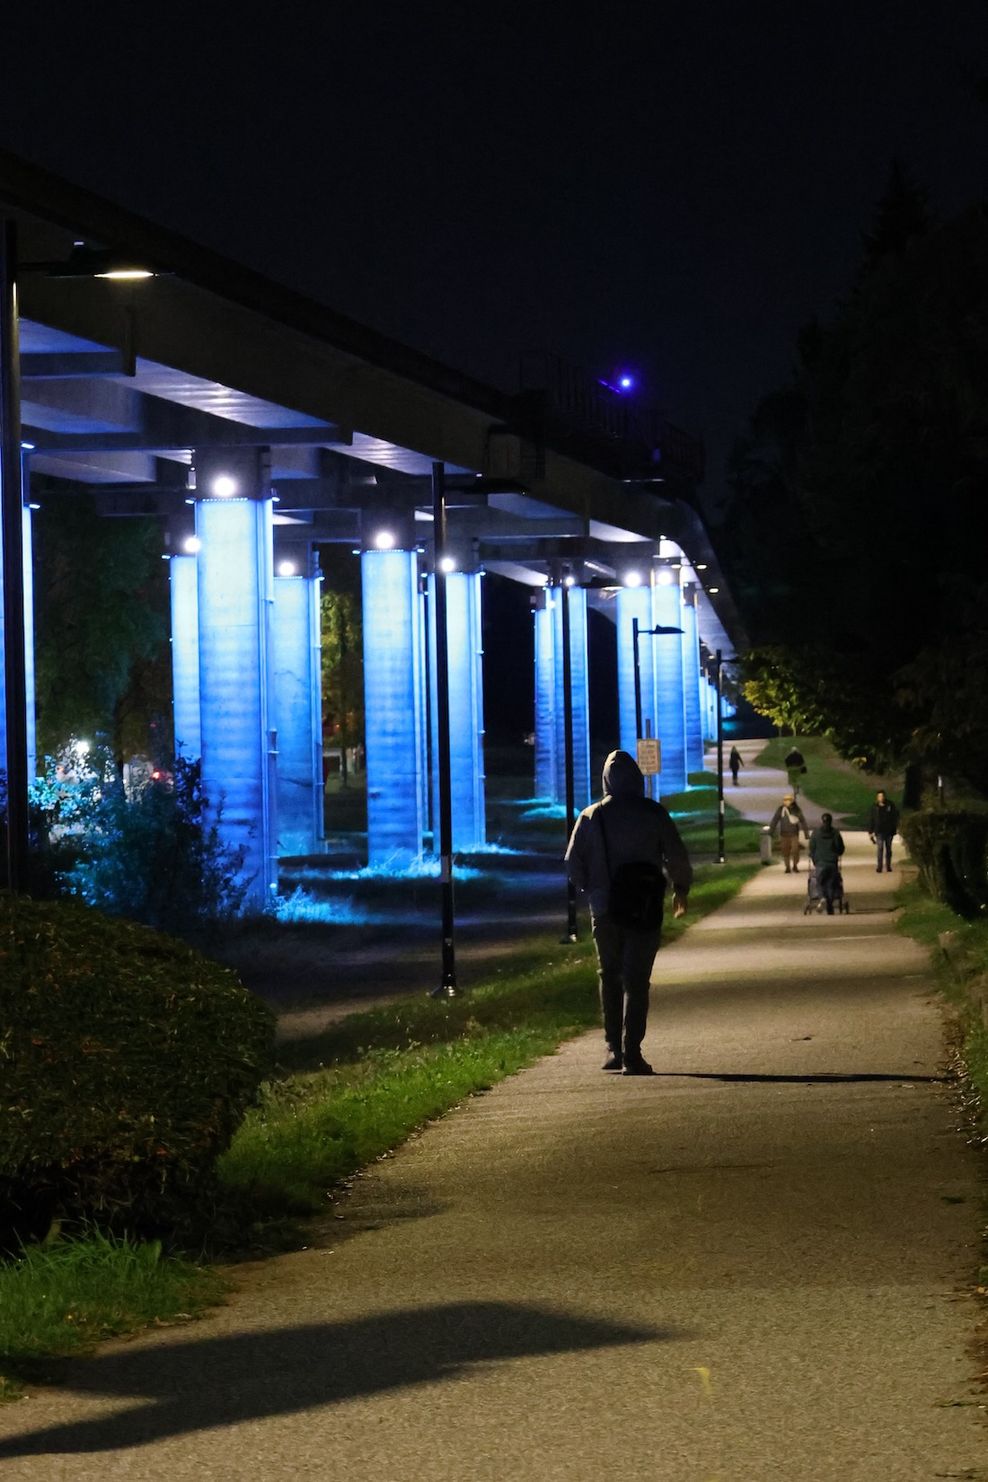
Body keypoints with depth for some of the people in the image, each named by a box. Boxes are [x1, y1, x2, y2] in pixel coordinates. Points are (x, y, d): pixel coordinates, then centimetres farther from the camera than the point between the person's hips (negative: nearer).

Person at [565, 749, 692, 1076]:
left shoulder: (591, 816, -1)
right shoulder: (653, 814, -5)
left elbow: (573, 862, 1)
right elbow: (677, 856, -3)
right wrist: (681, 889, 14)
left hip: (605, 910, 2)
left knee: (609, 976, 16)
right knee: (636, 980, 0)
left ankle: (614, 1048, 13)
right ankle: (631, 1053, -7)